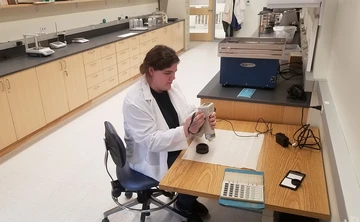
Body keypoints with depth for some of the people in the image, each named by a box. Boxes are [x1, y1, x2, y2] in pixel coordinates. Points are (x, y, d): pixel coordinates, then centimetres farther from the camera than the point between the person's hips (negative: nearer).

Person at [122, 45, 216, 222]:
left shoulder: (171, 86, -4)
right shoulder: (134, 101, -27)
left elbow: (188, 112, 1)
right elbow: (151, 141, -29)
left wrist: (202, 118, -22)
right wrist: (186, 130, -39)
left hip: (177, 147, 7)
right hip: (153, 157, -7)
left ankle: (188, 199, 23)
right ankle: (185, 205, 18)